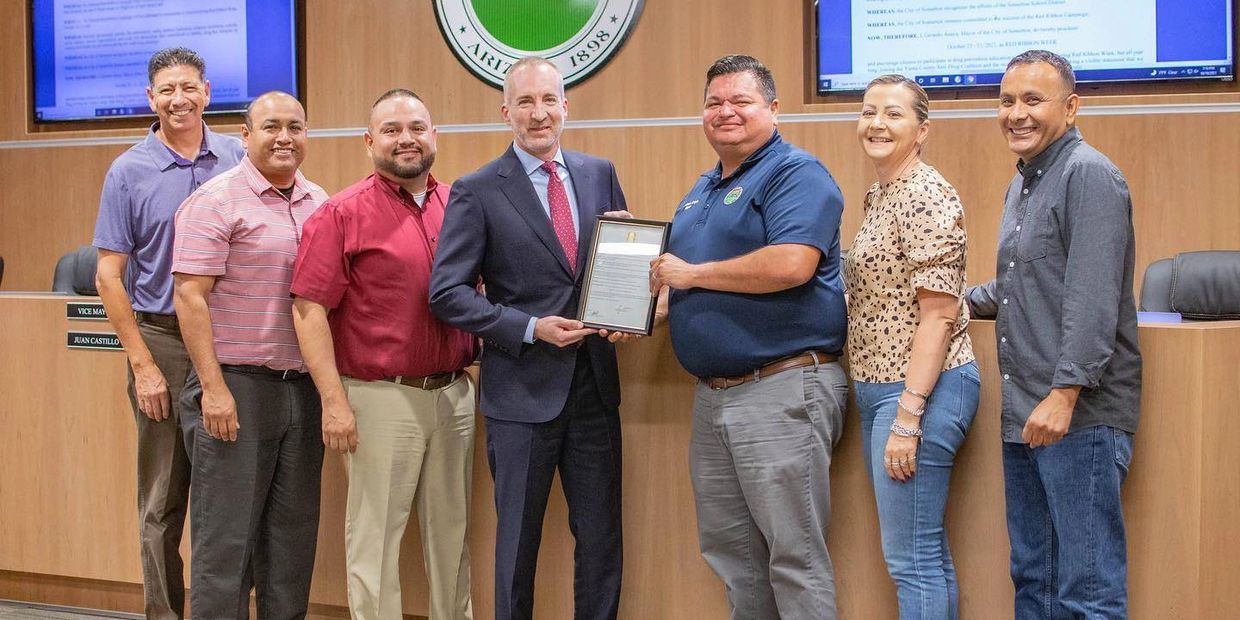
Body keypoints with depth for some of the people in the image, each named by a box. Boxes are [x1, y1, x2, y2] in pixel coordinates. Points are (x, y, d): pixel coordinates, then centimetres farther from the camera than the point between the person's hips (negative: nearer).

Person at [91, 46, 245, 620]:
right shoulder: (129, 172, -1)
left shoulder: (238, 159, 5)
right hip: (163, 341, -2)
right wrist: (144, 365, -8)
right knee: (162, 502, 4)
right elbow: (109, 277, -2)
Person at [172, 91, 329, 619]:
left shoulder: (318, 203, 12)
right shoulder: (215, 200, -6)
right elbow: (190, 297, -12)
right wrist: (214, 388, -17)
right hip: (235, 383, -6)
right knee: (226, 535, -1)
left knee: (293, 532, 12)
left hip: (303, 387, 6)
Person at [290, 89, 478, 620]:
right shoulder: (342, 213, -6)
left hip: (454, 393, 5)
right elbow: (309, 310, -10)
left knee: (452, 528, 15)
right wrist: (333, 401, -15)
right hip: (381, 397, -5)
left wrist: (482, 360, 5)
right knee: (375, 535, 3)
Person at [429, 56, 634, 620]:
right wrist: (532, 329, -16)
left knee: (602, 537, 10)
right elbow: (447, 292, -8)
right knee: (518, 538, 8)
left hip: (594, 383, 4)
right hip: (523, 389, -3)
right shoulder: (477, 192, -4)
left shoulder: (600, 175, 8)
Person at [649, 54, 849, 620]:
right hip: (712, 395, 9)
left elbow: (792, 265, -25)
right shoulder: (703, 189, 19)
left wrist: (693, 273, -15)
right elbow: (680, 281, 29)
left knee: (794, 555, -3)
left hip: (782, 388, -9)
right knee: (727, 549, 14)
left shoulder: (796, 173, -8)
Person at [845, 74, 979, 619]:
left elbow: (939, 314, -18)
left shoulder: (927, 196, -13)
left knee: (913, 558, -5)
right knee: (926, 552, 14)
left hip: (918, 389, -9)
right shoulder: (878, 194, 15)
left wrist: (908, 417, -21)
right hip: (877, 389, 9)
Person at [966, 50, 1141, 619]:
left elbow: (1093, 297, -20)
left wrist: (1065, 393, -23)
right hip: (1024, 414, 10)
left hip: (1079, 416, -10)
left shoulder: (1089, 175, -11)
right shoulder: (1022, 183, 20)